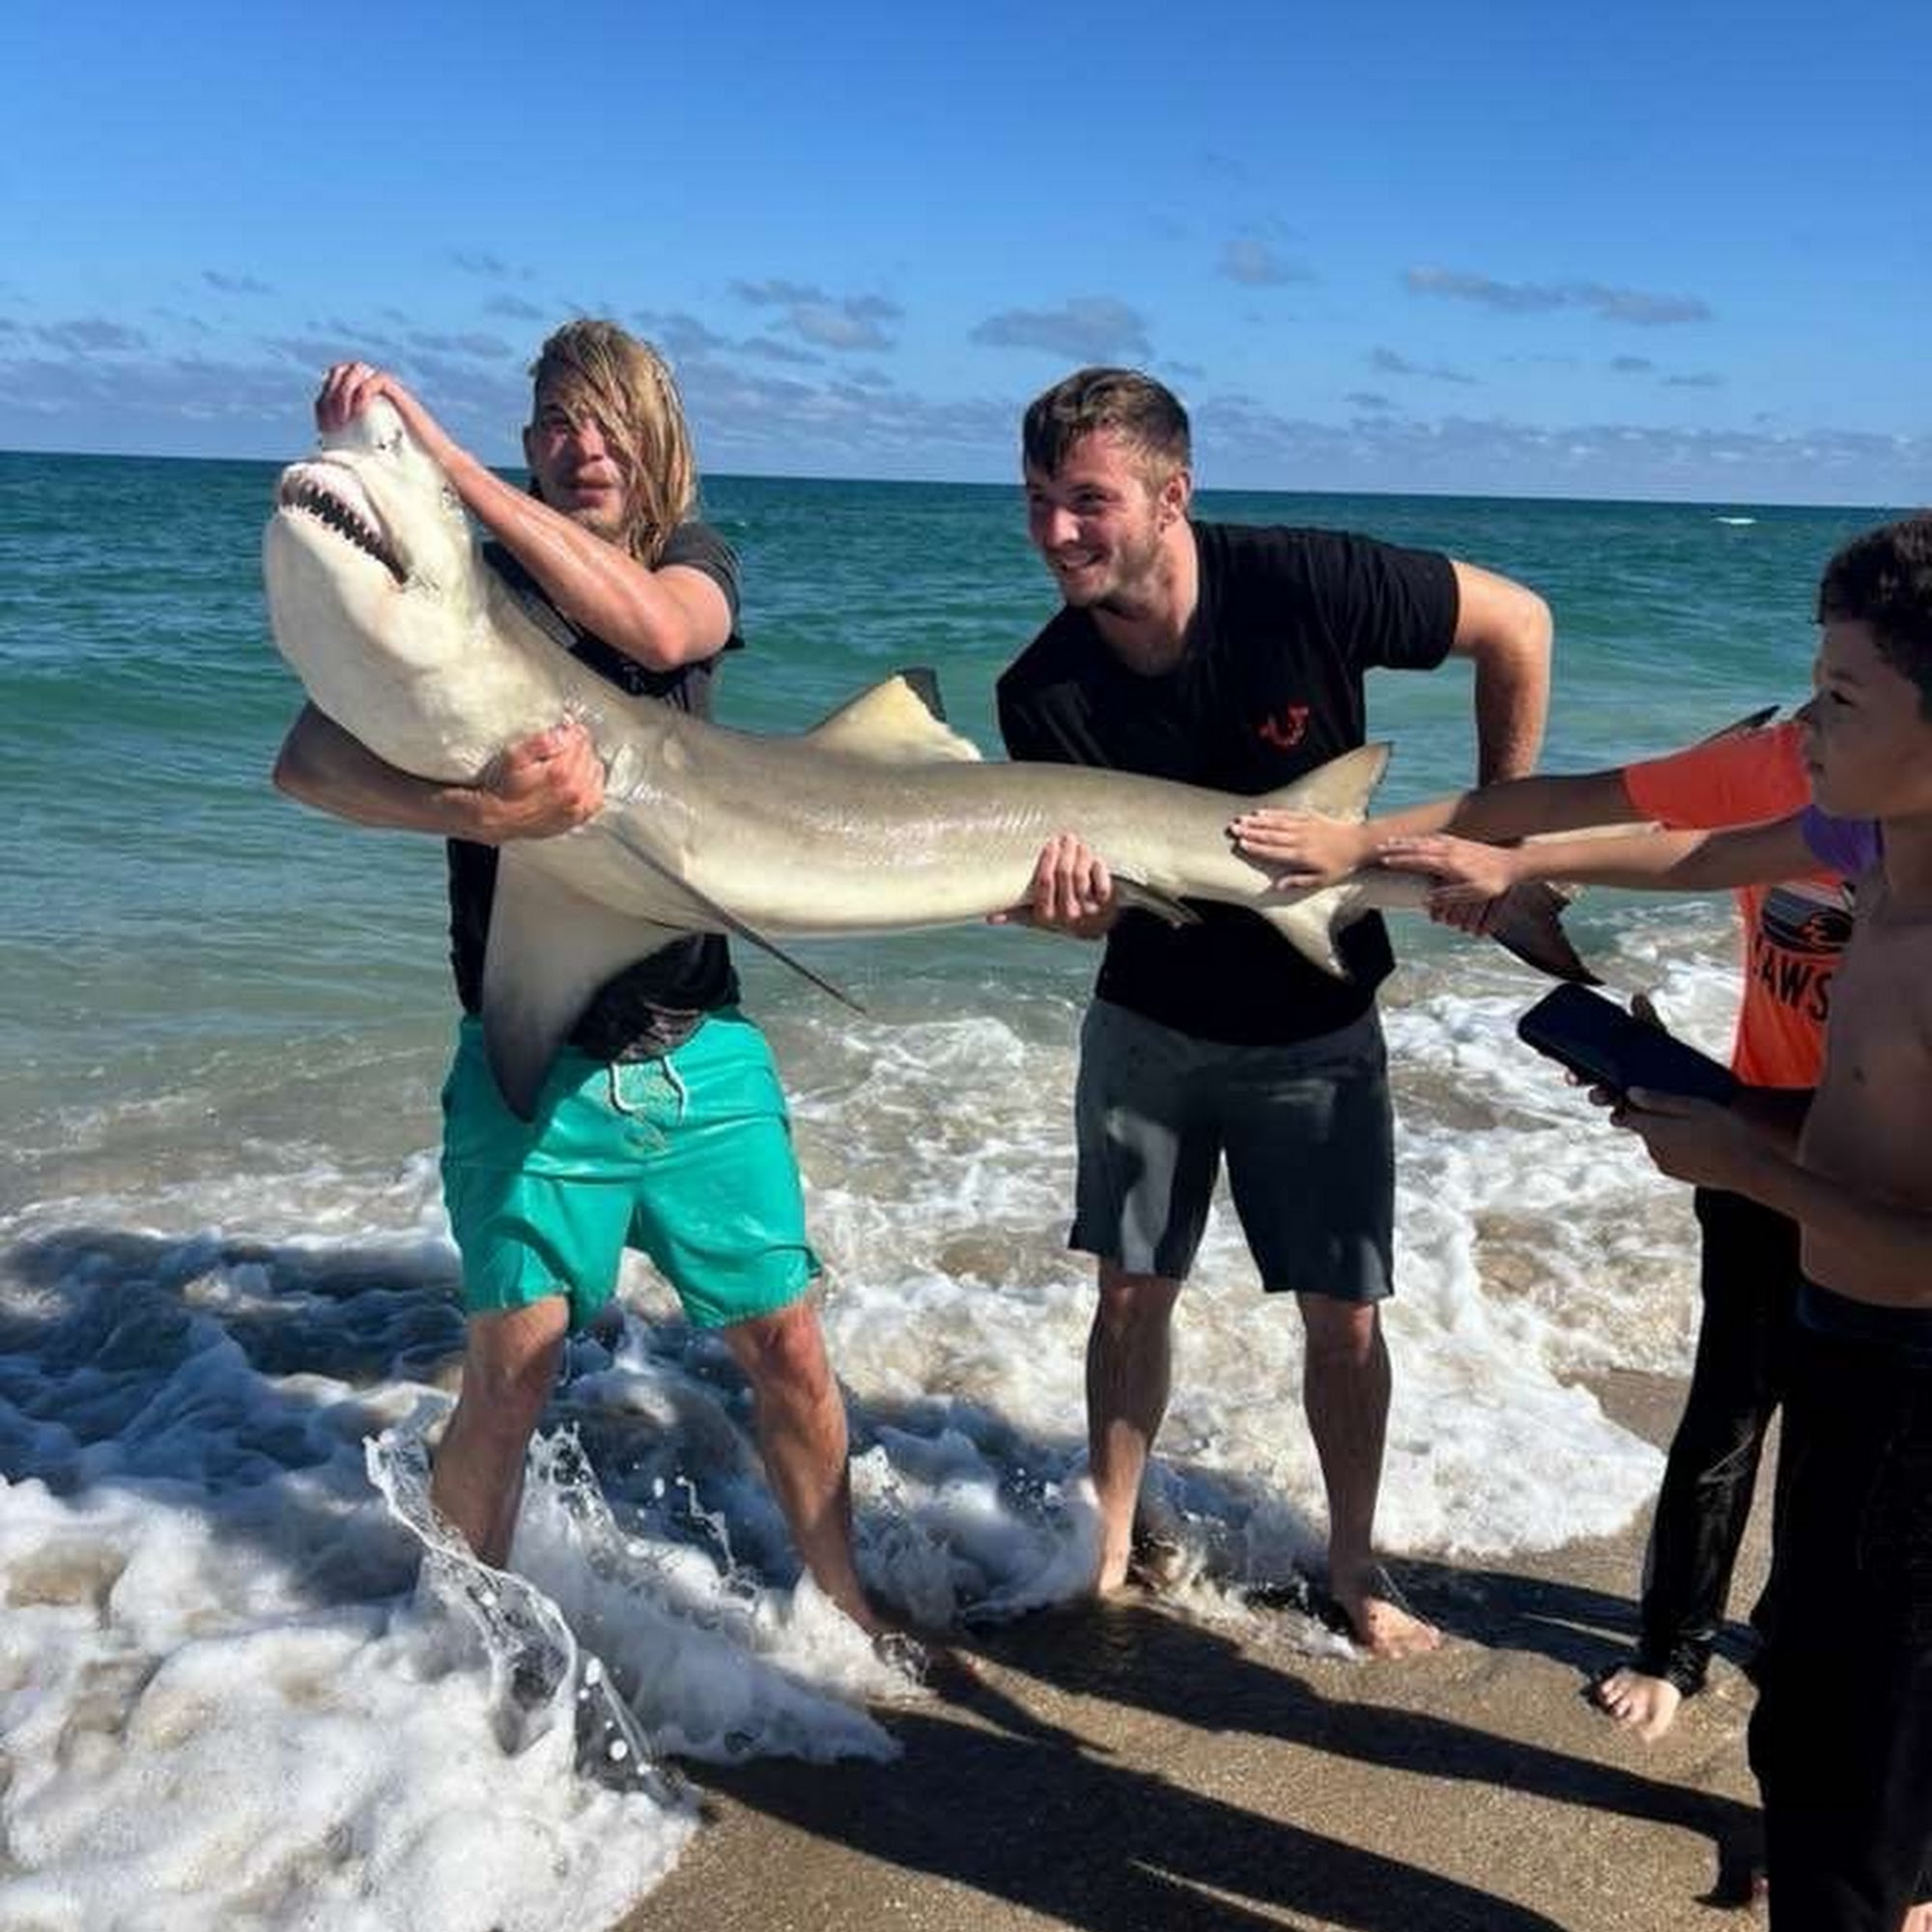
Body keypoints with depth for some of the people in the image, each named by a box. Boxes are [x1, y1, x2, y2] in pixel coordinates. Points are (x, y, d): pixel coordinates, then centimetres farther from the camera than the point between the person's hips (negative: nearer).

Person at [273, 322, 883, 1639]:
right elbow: (310, 758, -15)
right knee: (511, 1373, -2)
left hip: (699, 1049, 2)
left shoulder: (695, 562, 5)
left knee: (786, 1344, 6)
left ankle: (844, 1611, 27)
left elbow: (653, 626, -22)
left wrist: (440, 452, -24)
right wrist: (473, 812, -35)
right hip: (533, 1060, -1)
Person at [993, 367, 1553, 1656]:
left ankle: (1355, 1560, 27)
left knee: (1344, 1315, 5)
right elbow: (1088, 897, -12)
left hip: (1315, 1030, -2)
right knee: (1131, 1295, 9)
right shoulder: (1046, 691, -15)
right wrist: (1064, 903, -38)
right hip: (1149, 1025, 2)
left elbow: (1517, 623, -10)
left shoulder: (1303, 585, -23)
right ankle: (1109, 1547, 27)